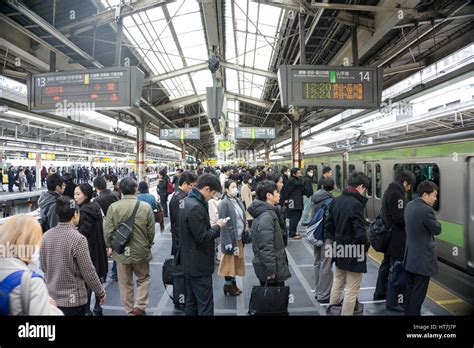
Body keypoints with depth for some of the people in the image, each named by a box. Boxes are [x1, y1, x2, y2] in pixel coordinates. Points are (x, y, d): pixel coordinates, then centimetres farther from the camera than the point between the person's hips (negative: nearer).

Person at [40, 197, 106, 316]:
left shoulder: (46, 236, -5)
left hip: (51, 298, 6)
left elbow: (43, 267, 7)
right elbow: (88, 272, -17)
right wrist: (101, 292, -4)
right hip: (73, 301, -6)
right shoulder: (78, 238, -23)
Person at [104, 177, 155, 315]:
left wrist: (110, 246, 10)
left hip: (121, 251, 1)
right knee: (143, 279, 20)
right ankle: (139, 307, 11)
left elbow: (107, 231, -8)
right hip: (141, 250, -1)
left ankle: (129, 310, 28)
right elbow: (151, 231, -6)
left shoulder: (113, 207, -12)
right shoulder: (145, 206, -13)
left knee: (125, 284, 17)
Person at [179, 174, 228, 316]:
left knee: (192, 302, 20)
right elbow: (202, 238, -24)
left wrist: (213, 226, 4)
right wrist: (218, 227, -10)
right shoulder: (195, 207, -25)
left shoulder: (188, 201, 7)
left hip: (190, 262, 10)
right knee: (205, 305, 2)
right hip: (198, 265, -10)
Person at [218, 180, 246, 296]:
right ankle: (228, 284, 23)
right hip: (230, 237, -7)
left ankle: (233, 282, 30)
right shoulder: (224, 203, -16)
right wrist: (227, 242, -19)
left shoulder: (238, 201, 6)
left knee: (237, 260, 16)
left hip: (239, 237, 7)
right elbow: (223, 224, -18)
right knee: (229, 261, 7)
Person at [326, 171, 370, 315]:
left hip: (339, 250, 8)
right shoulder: (356, 204, -23)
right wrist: (366, 246, -7)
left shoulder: (336, 201, 2)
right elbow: (360, 232, -25)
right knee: (352, 290, 7)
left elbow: (328, 225, 8)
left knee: (338, 283, 23)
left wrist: (336, 241, 13)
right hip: (354, 252, -8)